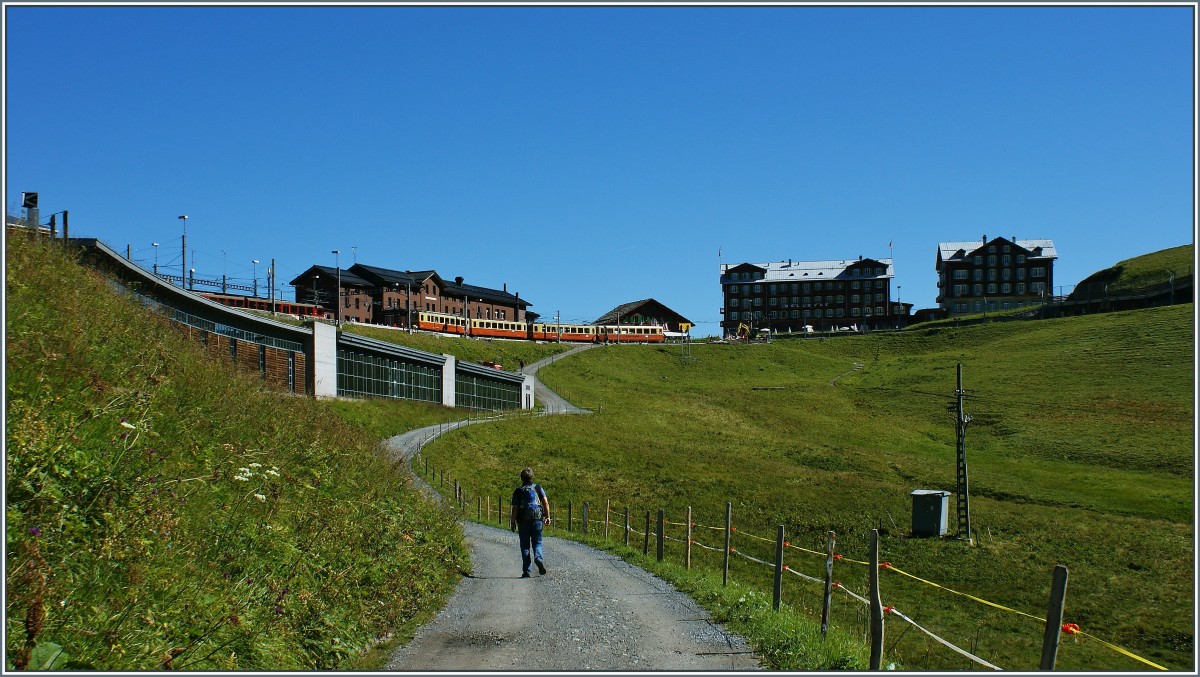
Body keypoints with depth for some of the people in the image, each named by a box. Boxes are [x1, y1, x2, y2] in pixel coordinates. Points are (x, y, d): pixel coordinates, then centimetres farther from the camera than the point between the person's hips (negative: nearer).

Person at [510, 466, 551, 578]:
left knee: (525, 546, 6)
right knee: (537, 543, 12)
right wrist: (547, 516, 2)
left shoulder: (518, 491, 1)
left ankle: (526, 571, 4)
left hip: (523, 521, -1)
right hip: (537, 519, 1)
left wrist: (513, 522, 4)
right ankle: (538, 558, -18)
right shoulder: (538, 488, 5)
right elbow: (546, 503, -3)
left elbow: (515, 508, -2)